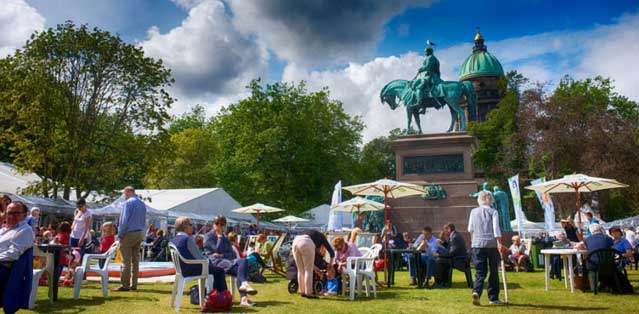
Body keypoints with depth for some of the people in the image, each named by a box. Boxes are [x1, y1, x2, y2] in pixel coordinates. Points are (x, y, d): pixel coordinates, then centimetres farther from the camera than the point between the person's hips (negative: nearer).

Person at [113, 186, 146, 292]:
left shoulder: (128, 202, -9)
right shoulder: (142, 204, 14)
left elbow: (124, 220, -14)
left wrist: (120, 234, -7)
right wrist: (141, 234, 16)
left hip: (129, 233, -7)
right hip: (140, 233, 7)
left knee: (126, 260, -3)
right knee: (135, 260, 10)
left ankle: (124, 285, -1)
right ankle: (133, 284, 13)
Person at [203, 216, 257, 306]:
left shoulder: (225, 238, 25)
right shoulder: (208, 236, 7)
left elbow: (232, 253, 14)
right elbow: (218, 249, -8)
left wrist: (222, 255, -4)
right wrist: (219, 236, 0)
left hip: (226, 260, 5)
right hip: (215, 262, -5)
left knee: (243, 261, -29)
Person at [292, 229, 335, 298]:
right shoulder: (321, 237, 28)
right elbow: (332, 252, 22)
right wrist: (330, 266, 34)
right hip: (306, 244, -6)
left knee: (300, 270, 17)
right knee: (308, 270, 6)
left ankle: (302, 291, 22)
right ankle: (308, 293, 8)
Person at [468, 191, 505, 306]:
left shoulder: (473, 211, 8)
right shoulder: (493, 212, 0)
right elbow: (496, 228, -10)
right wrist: (499, 243, -15)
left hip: (477, 244, 2)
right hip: (492, 244, -2)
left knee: (480, 271, 3)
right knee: (494, 272, 10)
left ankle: (476, 292, -20)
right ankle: (493, 298, 16)